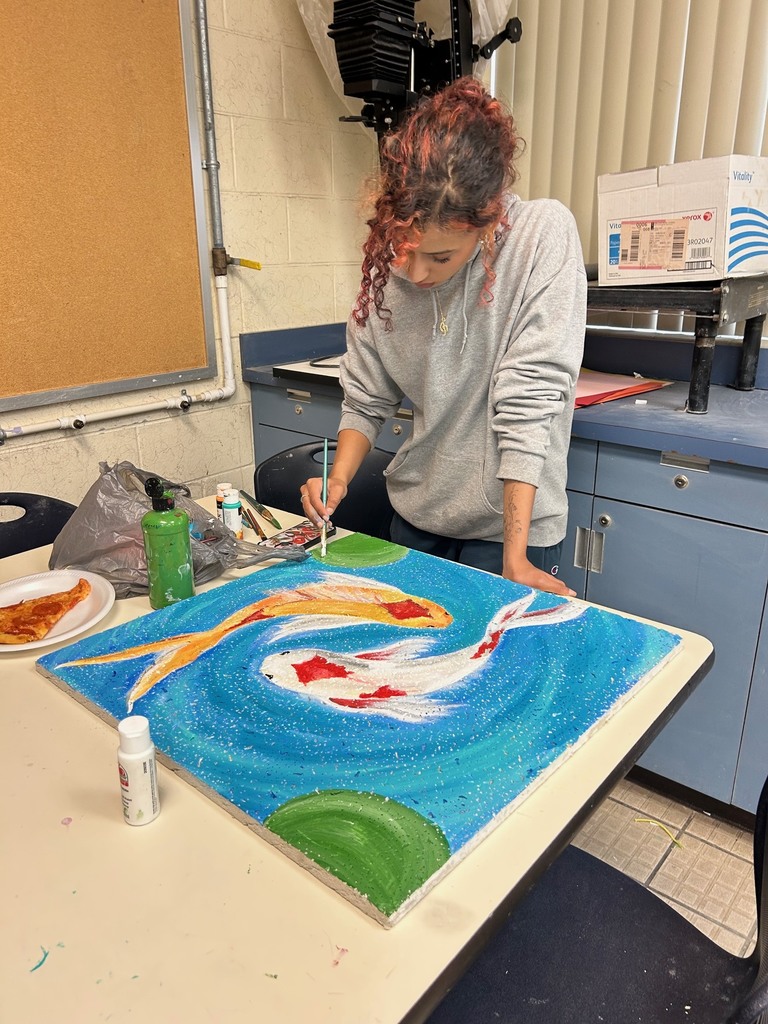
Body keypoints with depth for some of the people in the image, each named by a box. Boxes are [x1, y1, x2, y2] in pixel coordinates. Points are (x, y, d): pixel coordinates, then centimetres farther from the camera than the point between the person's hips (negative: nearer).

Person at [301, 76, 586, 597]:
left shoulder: (543, 234, -18)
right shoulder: (386, 265, -7)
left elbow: (528, 398, -22)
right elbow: (366, 400, 1)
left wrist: (514, 558, -22)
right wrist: (338, 481, -16)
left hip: (512, 521, -4)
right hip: (416, 515, 4)